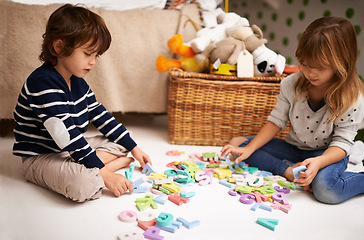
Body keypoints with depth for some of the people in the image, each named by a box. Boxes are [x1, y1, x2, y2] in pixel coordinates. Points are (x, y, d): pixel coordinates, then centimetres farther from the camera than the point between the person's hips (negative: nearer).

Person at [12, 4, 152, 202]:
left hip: (73, 148, 10)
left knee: (120, 143, 10)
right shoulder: (43, 83, -25)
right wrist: (104, 174, -31)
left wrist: (134, 148, 8)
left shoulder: (77, 81, 5)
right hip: (40, 158, -10)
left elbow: (101, 116, 11)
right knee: (86, 185, -37)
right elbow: (66, 135, -30)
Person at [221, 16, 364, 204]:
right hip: (293, 147, 5)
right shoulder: (291, 84, -9)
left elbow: (342, 143, -17)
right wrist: (249, 149, -13)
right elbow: (276, 121, -2)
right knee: (237, 143, -10)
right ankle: (290, 170, -22)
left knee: (326, 189, -41)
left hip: (328, 153, -5)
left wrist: (318, 162, -39)